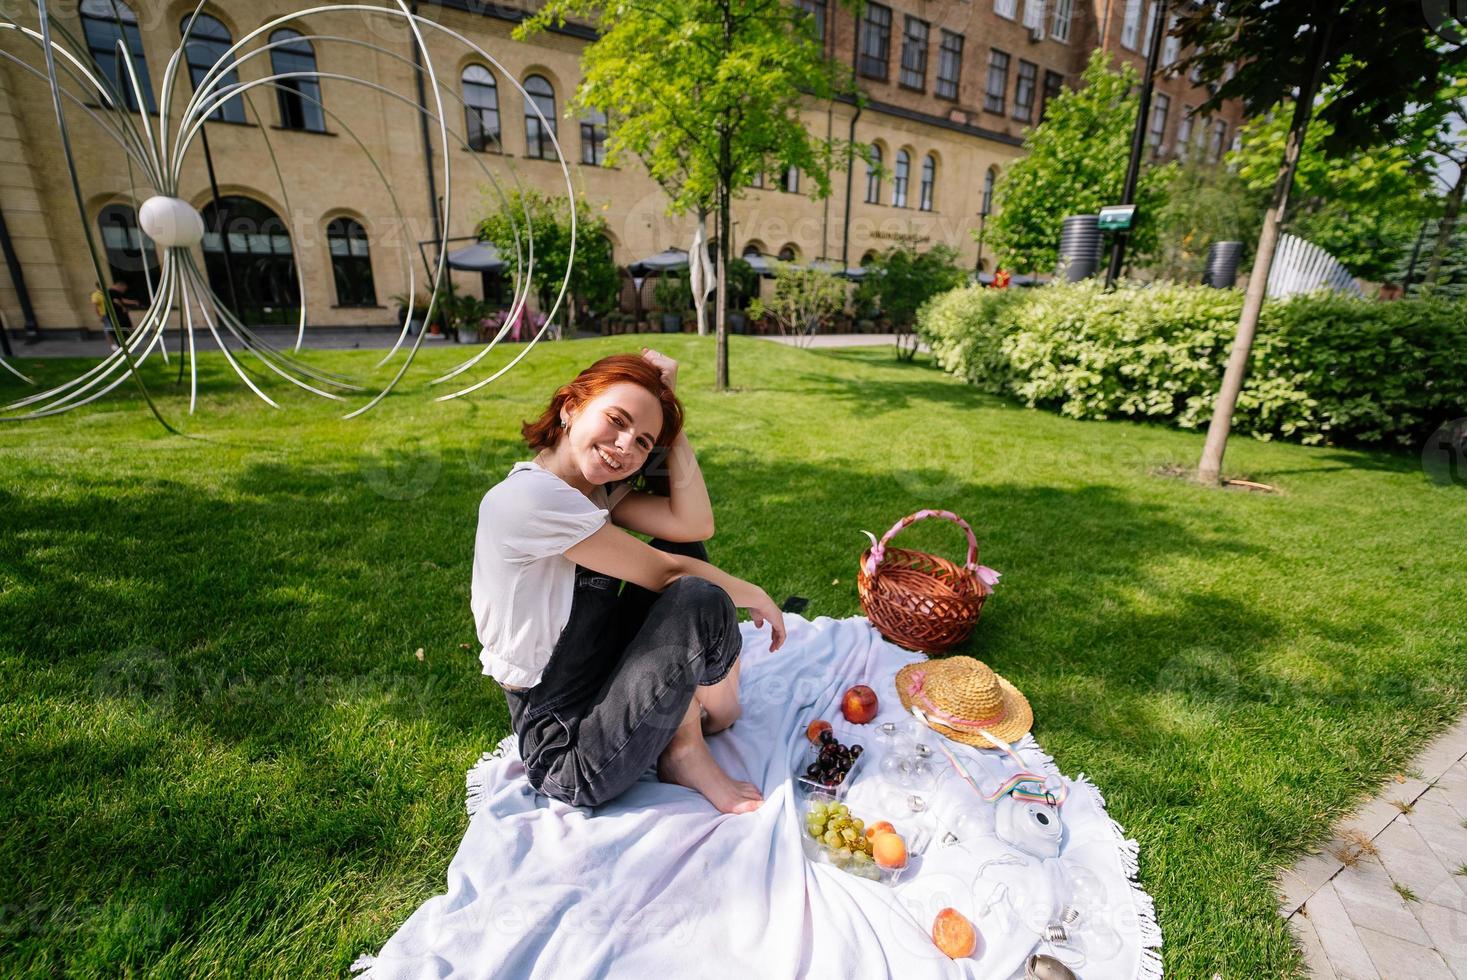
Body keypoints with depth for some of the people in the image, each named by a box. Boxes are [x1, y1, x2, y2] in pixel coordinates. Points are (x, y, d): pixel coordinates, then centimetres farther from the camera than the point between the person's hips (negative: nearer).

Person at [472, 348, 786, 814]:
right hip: (567, 755, -8)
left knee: (682, 546, 1)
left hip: (594, 685, 9)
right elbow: (662, 572, -21)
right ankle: (683, 750, 2)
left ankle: (706, 706, 7)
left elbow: (694, 525, -12)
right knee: (699, 600, -26)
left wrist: (668, 405, -12)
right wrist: (754, 596, -5)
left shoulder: (593, 488, 1)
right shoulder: (530, 496, -26)